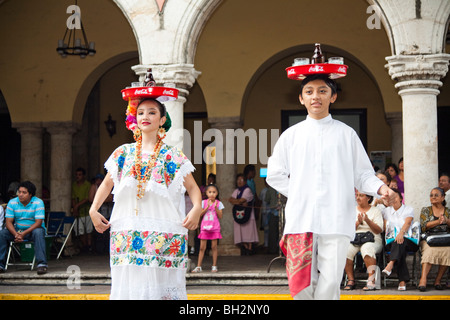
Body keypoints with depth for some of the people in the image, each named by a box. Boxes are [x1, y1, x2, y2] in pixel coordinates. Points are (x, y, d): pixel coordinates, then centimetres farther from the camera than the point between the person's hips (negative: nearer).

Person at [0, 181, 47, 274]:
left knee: (38, 232, -37)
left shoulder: (38, 203, -12)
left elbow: (38, 223, -19)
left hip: (33, 229, -3)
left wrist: (23, 234, -30)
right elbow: (9, 222, -7)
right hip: (17, 230, 3)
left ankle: (41, 264, -39)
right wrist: (16, 234, -28)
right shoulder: (12, 203, -3)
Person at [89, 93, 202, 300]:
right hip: (127, 232, 2)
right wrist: (93, 210, 5)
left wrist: (196, 208, -15)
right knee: (128, 284, -1)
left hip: (163, 233, -2)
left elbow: (192, 187, 4)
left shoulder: (172, 156, 5)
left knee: (160, 286, -7)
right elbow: (107, 184, 19)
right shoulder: (123, 153, 12)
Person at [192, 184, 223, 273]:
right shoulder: (204, 202, 4)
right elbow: (200, 214, -4)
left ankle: (214, 266, 9)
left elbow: (220, 216, -2)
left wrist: (216, 207, -15)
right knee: (202, 247, 0)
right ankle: (198, 266, 3)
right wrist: (207, 206, -15)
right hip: (205, 227, 1)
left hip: (215, 227, 0)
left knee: (214, 247, 2)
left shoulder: (219, 203, 3)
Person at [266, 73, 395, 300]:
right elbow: (275, 175, 17)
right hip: (300, 219, 1)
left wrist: (380, 188, -10)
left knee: (330, 283, -6)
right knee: (302, 285, -3)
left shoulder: (346, 134, 11)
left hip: (336, 220, -1)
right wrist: (298, 194, 5)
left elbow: (362, 174, 9)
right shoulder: (291, 135, 13)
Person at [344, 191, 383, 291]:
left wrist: (367, 221, -14)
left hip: (372, 239, -2)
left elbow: (379, 230, 0)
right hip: (354, 238, 2)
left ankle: (371, 281, -38)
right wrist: (358, 222, -9)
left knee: (367, 248, -38)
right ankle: (351, 280, -24)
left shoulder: (375, 210, 11)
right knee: (346, 249, -32)